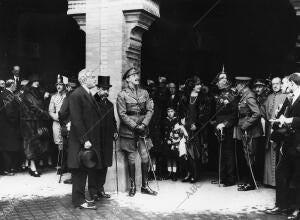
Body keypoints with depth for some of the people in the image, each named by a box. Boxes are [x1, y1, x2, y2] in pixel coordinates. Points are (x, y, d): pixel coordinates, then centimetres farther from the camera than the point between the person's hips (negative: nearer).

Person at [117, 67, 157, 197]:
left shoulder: (144, 93, 9)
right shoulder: (122, 95, -4)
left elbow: (150, 110, 6)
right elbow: (122, 114, -8)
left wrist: (144, 124, -8)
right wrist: (135, 126, -14)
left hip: (142, 130, 3)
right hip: (128, 131, -3)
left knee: (145, 157, 0)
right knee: (131, 159, 2)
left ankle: (145, 186, 13)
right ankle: (132, 186, 15)